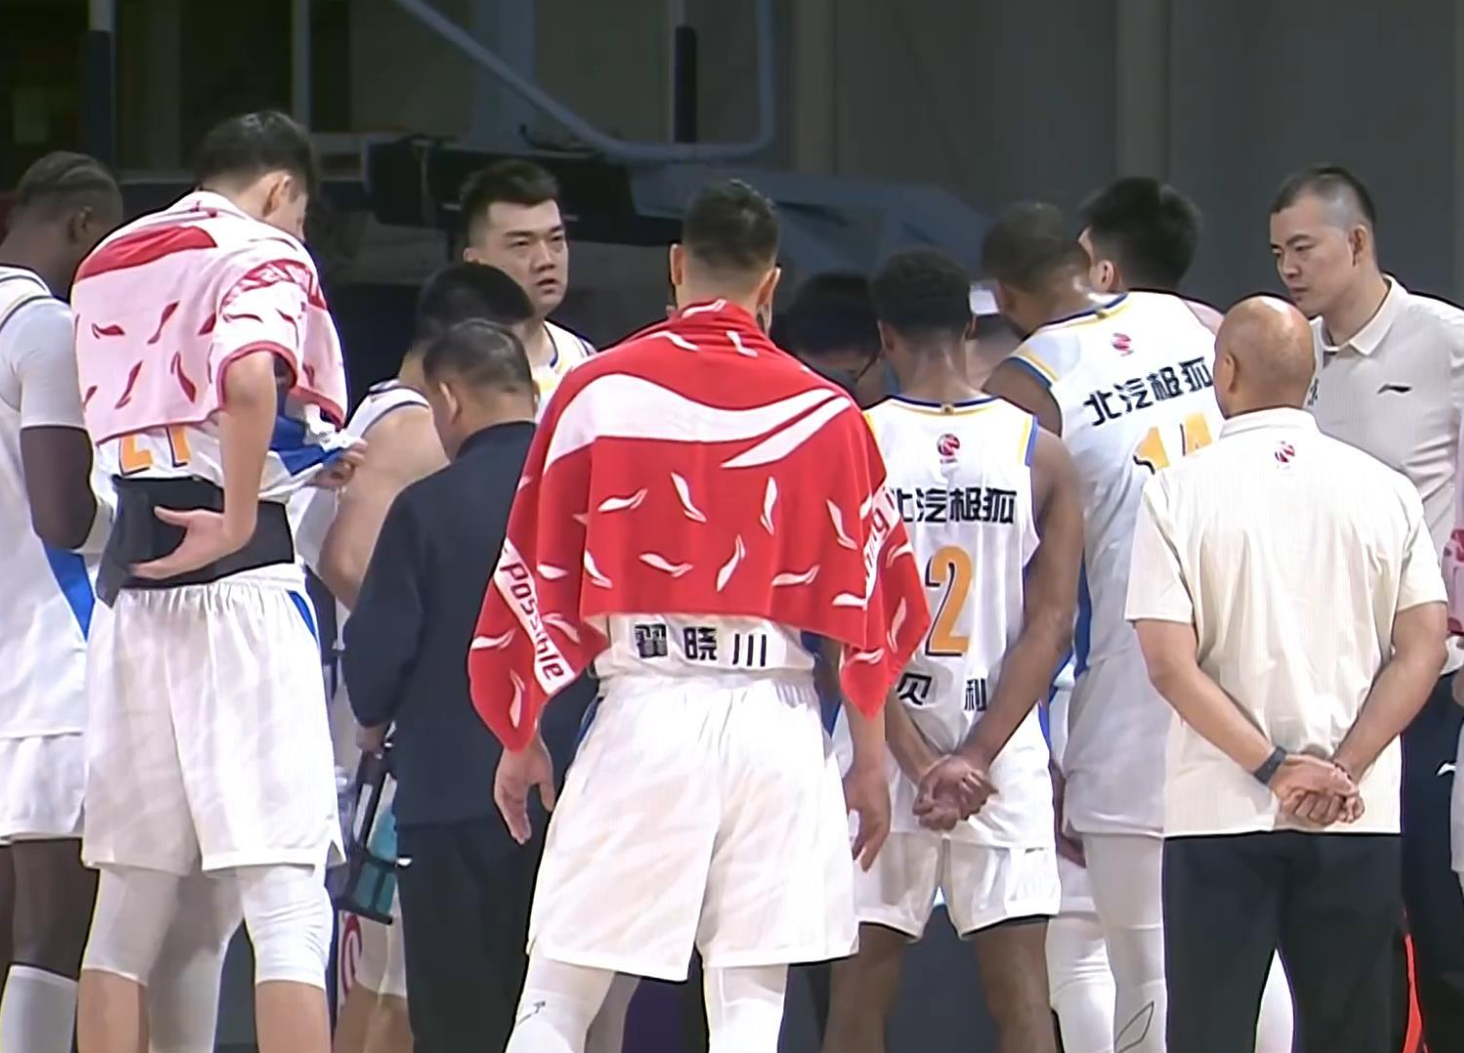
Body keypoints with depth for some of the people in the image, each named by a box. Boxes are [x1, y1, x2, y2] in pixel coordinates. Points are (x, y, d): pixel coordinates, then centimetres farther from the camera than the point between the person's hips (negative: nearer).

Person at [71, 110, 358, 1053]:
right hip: (240, 581, -6)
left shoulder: (105, 264, 18)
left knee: (130, 905, 11)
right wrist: (239, 519, -16)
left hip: (131, 581, 6)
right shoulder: (265, 253, -3)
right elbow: (249, 376, -24)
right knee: (286, 896, -7)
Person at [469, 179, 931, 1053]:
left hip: (645, 711, -1)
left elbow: (537, 579, 4)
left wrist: (520, 737, 14)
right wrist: (872, 761, 14)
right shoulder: (825, 414, 4)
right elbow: (875, 598, 6)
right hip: (779, 719, 1)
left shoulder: (599, 392, 1)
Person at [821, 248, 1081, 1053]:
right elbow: (1050, 624, -4)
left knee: (863, 983, 7)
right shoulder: (1040, 451, 2)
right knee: (1021, 987, 0)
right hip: (1008, 752, 1)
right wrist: (978, 756, -8)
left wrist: (915, 761, -9)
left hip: (885, 748, -1)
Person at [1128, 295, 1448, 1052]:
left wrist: (1276, 769, -10)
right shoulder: (1383, 491, 4)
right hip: (1359, 816, 2)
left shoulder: (1180, 492, -4)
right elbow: (1423, 650, -2)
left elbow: (1170, 662, -10)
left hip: (1221, 812, -2)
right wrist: (1343, 773, -6)